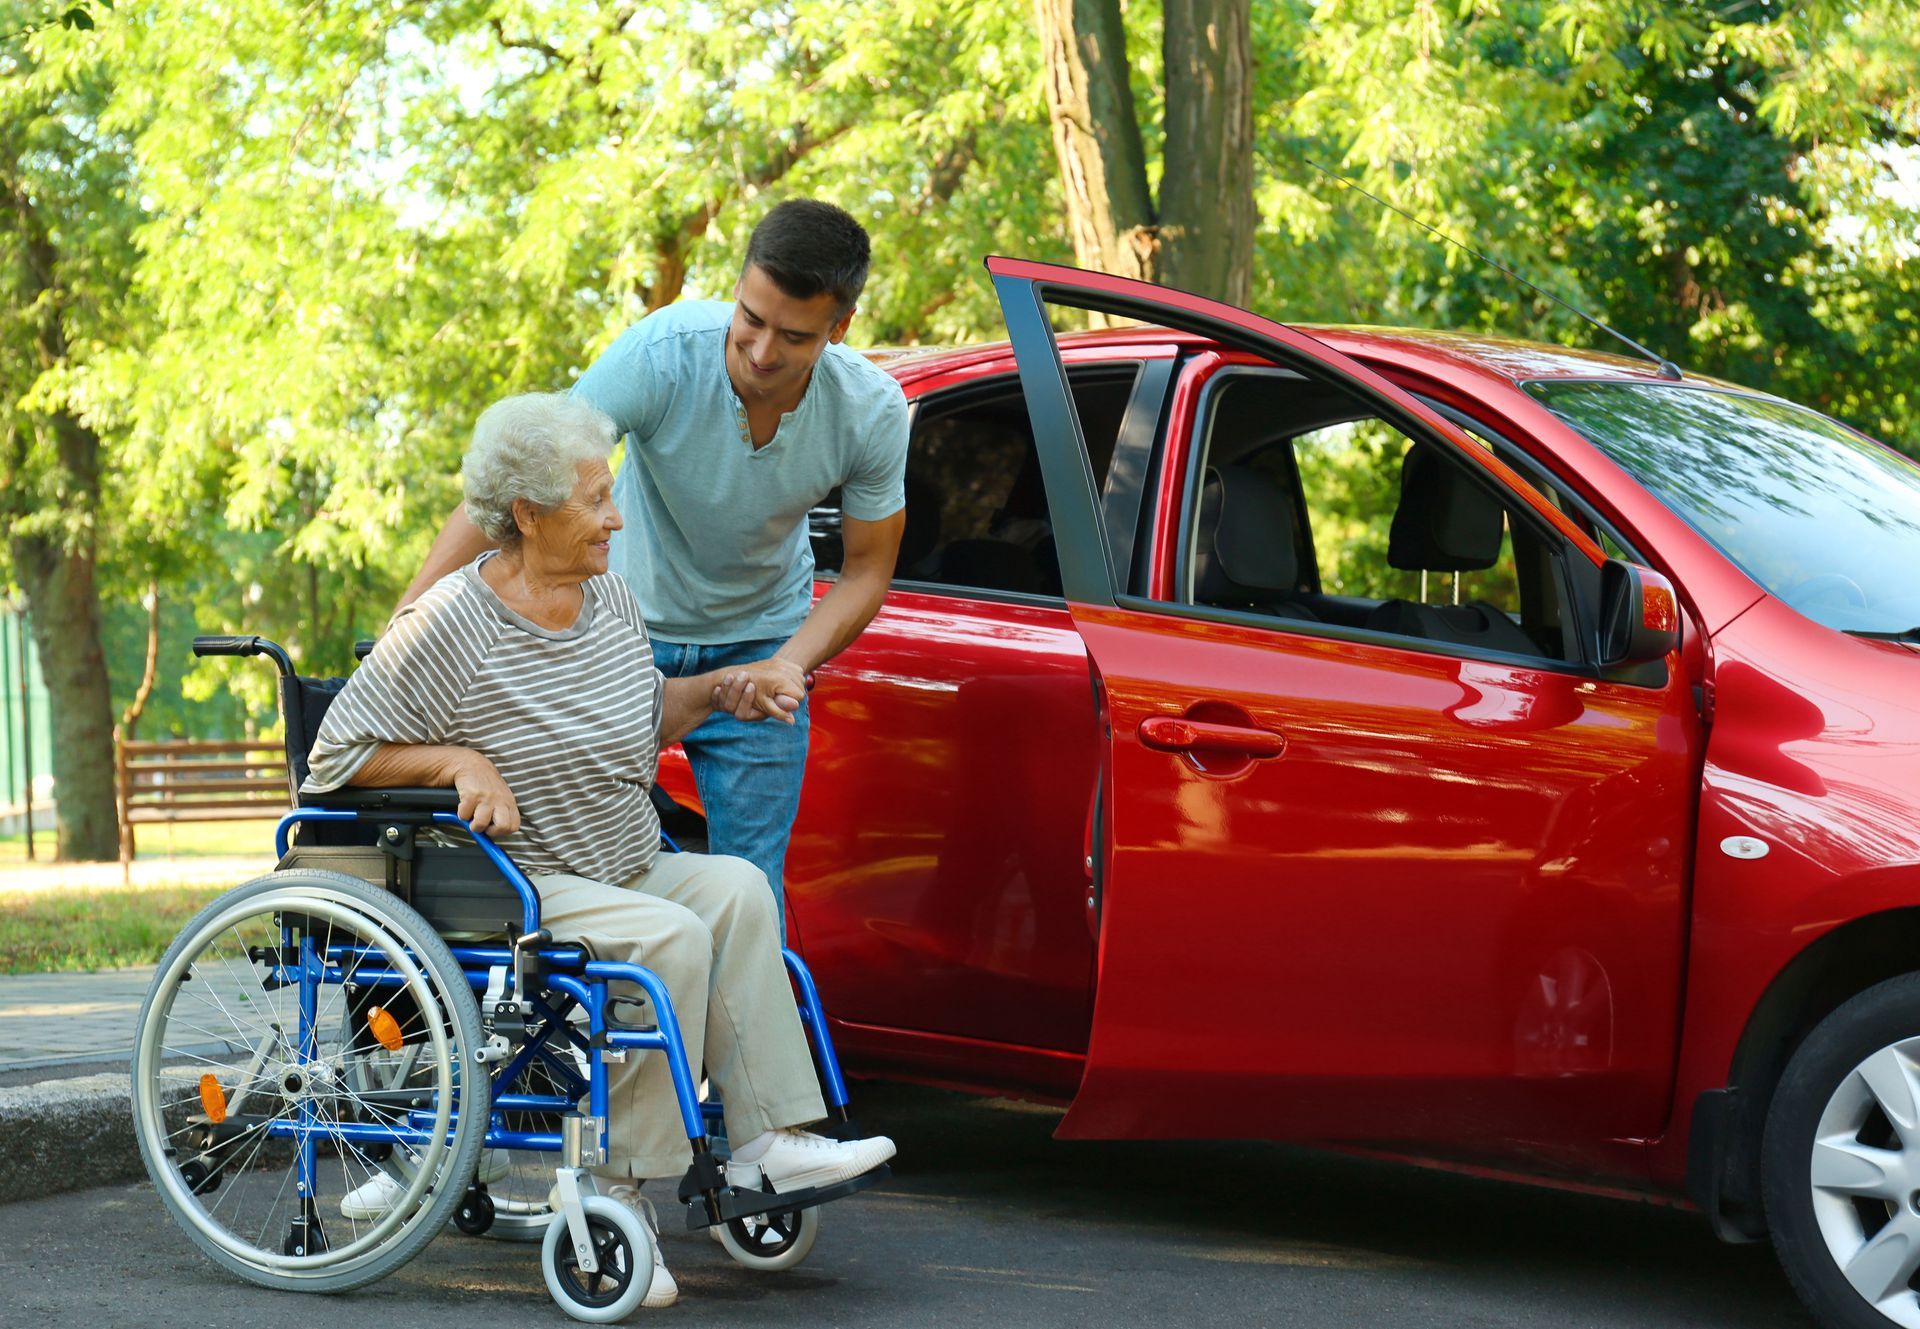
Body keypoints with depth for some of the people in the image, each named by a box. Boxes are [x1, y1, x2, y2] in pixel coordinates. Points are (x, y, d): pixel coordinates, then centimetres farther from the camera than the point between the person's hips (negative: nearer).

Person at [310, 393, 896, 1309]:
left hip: (628, 872, 7)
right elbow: (336, 755, -10)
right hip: (516, 889, -7)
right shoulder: (451, 626, -13)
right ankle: (623, 1183, -23)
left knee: (737, 888, -20)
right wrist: (460, 762, -20)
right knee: (670, 939, -30)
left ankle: (768, 1138, -26)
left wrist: (718, 691, 9)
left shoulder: (610, 599, 9)